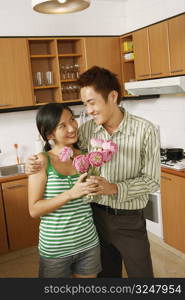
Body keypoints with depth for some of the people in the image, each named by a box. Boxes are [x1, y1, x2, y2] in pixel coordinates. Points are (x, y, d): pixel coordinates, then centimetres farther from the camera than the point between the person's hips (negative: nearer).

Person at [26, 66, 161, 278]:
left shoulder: (145, 130, -16)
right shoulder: (86, 130, -5)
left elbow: (152, 181, -13)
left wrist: (114, 188, -27)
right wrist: (37, 164, -13)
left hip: (130, 220, -3)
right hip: (96, 215, 3)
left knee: (140, 274, 14)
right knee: (106, 274, 22)